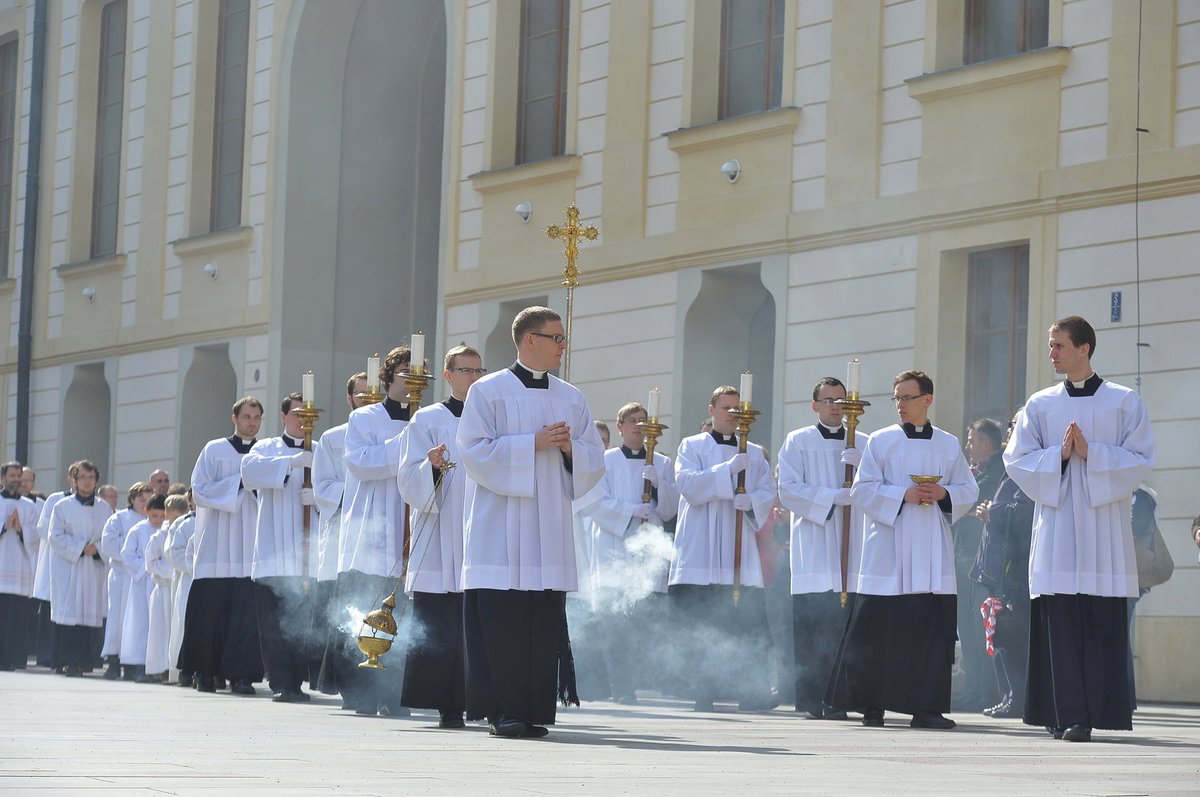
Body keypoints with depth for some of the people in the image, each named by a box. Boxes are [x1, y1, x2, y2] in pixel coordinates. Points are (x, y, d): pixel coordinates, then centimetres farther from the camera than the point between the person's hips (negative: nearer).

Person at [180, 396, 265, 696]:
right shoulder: (214, 450, 7)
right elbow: (200, 491, -3)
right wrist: (240, 482, -8)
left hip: (252, 546, 1)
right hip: (217, 546, -1)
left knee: (248, 612, -8)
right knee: (211, 611, -1)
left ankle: (240, 673, -7)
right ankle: (204, 672, 9)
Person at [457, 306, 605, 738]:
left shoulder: (572, 399, 14)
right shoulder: (488, 391, 1)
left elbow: (594, 462, 13)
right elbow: (475, 450, -9)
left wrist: (570, 448, -8)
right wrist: (534, 444, -14)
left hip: (550, 534, 4)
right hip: (501, 535, -4)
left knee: (545, 624, 1)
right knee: (501, 622, -8)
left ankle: (535, 710, 6)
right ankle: (501, 710, -3)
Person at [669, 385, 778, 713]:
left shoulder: (755, 453, 18)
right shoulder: (692, 446, 10)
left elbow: (768, 492, 9)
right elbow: (687, 482, -7)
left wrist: (752, 500, -13)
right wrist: (728, 469, -17)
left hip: (740, 551, 2)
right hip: (700, 554, -2)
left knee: (750, 623, -9)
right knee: (701, 628, -4)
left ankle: (753, 692, -12)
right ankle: (704, 694, 2)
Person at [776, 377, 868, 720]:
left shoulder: (863, 445, 15)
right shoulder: (797, 442, 9)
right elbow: (788, 489, -1)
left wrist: (861, 467, -10)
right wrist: (832, 497, -11)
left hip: (850, 548, 2)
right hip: (813, 548, -2)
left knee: (843, 627, -4)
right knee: (811, 626, -7)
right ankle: (810, 700, -4)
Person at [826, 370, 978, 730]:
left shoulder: (949, 445, 11)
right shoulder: (881, 441, 4)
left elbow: (968, 491, 11)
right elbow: (863, 489, -1)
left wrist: (944, 494, -9)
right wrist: (903, 495, -14)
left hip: (932, 555, 2)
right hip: (888, 550, -2)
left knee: (933, 630, -2)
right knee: (879, 628, -4)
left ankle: (926, 707, 3)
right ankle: (872, 704, 5)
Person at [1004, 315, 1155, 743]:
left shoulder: (1125, 403, 5)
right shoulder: (1040, 405, 11)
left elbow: (1141, 460, -1)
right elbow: (1017, 459, 7)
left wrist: (1091, 453, -12)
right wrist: (1058, 455, -8)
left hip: (1104, 529, -1)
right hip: (1057, 527, 1)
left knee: (1104, 624, -4)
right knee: (1061, 623, -5)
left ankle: (1106, 710, 1)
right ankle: (1069, 715, -5)